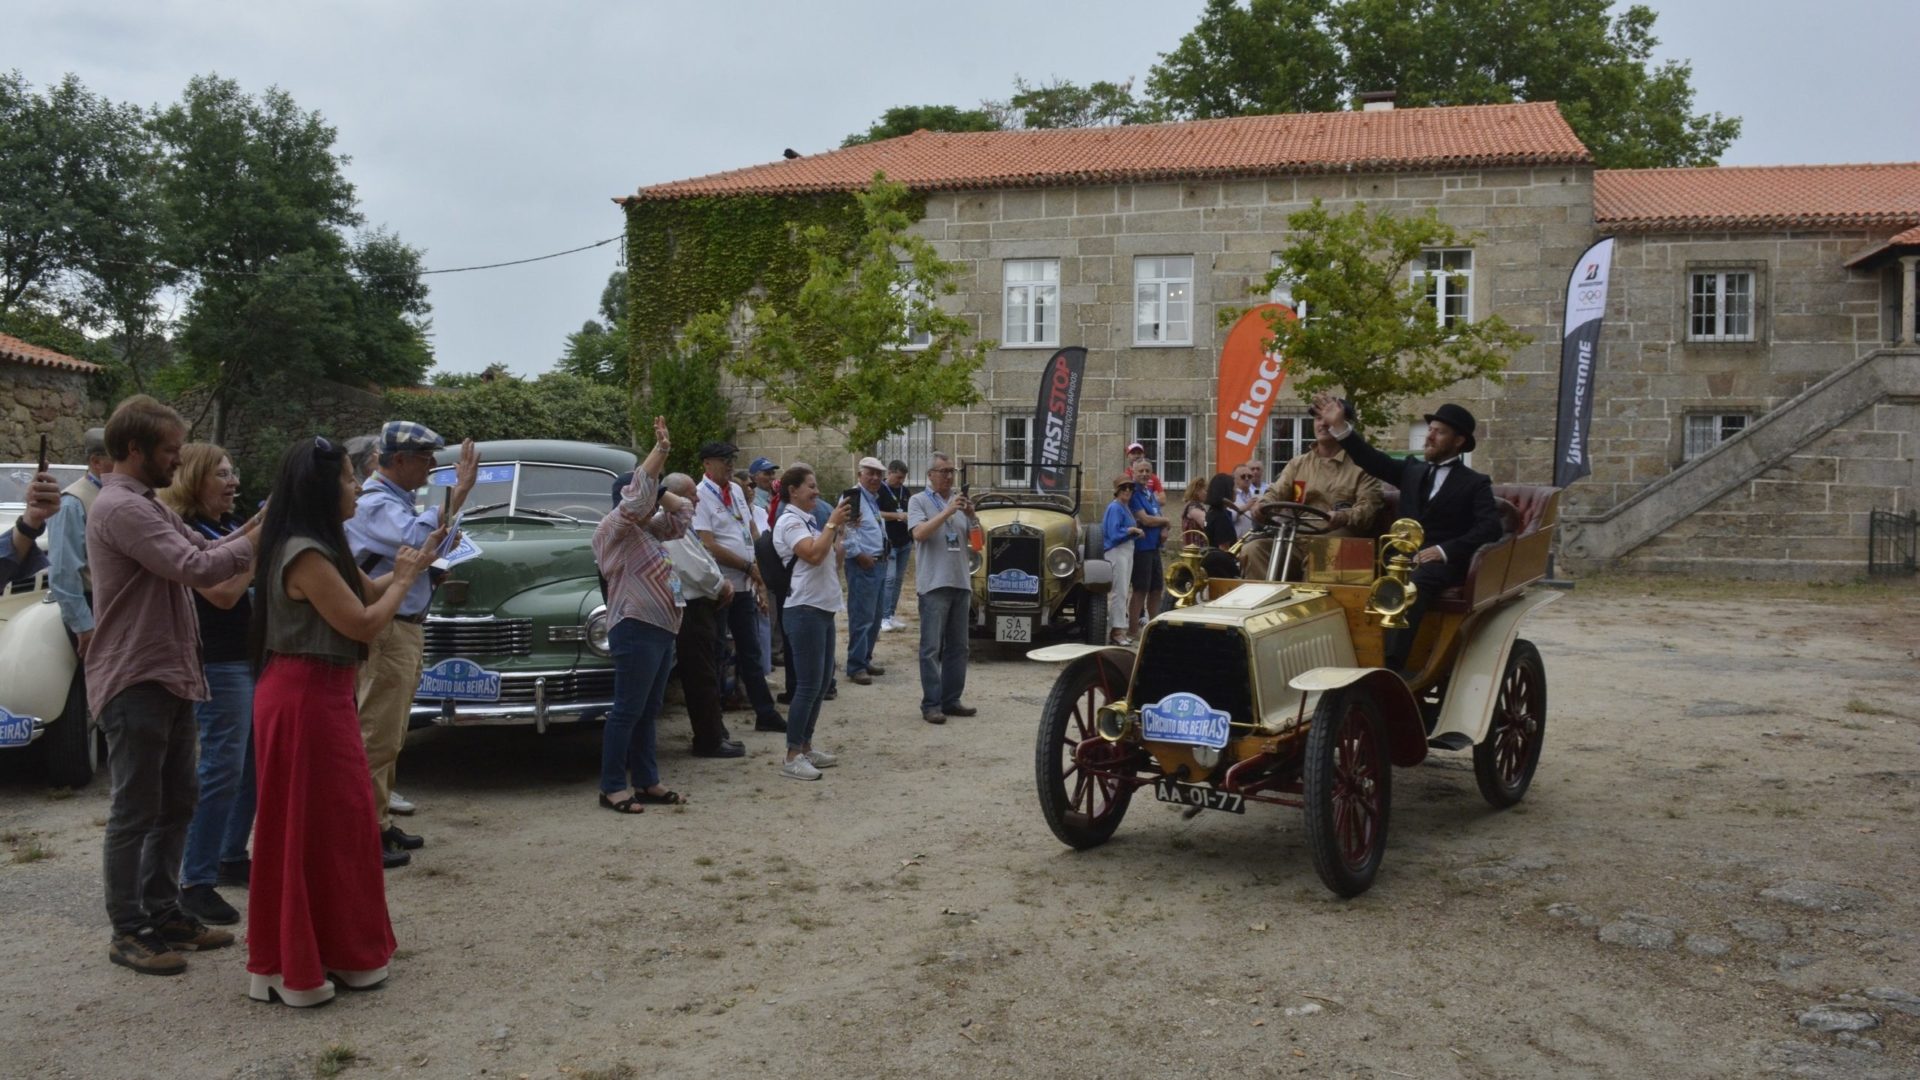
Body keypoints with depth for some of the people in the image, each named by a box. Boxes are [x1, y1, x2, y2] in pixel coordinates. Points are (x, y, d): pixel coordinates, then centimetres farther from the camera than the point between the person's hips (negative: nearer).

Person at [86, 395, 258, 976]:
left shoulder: (149, 507, 15)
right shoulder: (120, 508, -19)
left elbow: (204, 550, 14)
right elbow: (197, 568, -25)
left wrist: (256, 524, 1)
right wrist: (259, 539, -14)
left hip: (169, 679, 10)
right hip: (134, 685, -10)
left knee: (176, 804, 16)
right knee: (136, 812, -1)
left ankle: (163, 913, 27)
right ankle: (128, 932, 9)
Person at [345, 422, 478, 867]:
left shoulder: (397, 501, 15)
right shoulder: (374, 504, -16)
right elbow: (419, 540, -31)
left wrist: (457, 494, 10)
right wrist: (455, 497, -23)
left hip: (407, 628, 10)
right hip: (387, 631, -10)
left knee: (389, 734, 17)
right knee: (378, 735, -7)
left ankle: (380, 823, 26)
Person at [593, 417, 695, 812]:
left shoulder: (646, 530, 19)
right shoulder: (613, 529, -7)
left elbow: (683, 511, 25)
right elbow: (639, 493, -21)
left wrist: (659, 492, 9)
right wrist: (661, 450, -20)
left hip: (662, 629, 10)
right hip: (636, 630, -10)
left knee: (648, 711, 13)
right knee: (627, 711, -5)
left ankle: (646, 782, 18)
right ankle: (612, 787, 0)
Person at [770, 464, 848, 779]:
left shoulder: (809, 520, 16)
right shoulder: (790, 521, -11)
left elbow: (834, 557, 19)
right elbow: (814, 555, -25)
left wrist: (838, 526, 8)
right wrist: (833, 523, -17)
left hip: (823, 608, 10)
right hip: (805, 610, -10)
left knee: (822, 682, 13)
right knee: (808, 685, -10)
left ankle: (806, 746, 22)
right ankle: (792, 758, -6)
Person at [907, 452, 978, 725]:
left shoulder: (960, 502, 14)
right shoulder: (918, 501, 0)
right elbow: (919, 533, -16)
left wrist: (971, 516, -7)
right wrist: (947, 512, -21)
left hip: (961, 582, 6)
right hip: (934, 583, -6)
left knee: (958, 647, 9)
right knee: (932, 648, -4)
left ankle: (951, 700, 16)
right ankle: (931, 705, -3)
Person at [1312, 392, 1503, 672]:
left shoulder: (1475, 484, 7)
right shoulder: (1412, 469, 21)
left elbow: (1489, 529, -6)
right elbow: (1372, 460, 9)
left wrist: (1444, 550, -19)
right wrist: (1339, 426, -5)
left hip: (1444, 564, -4)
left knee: (1413, 582, -38)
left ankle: (1392, 664, -48)